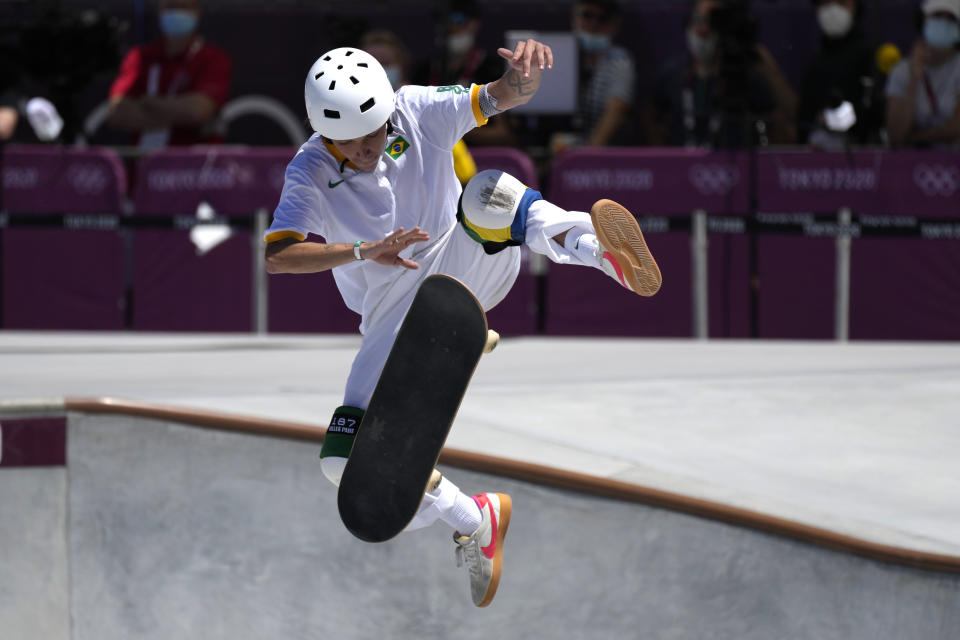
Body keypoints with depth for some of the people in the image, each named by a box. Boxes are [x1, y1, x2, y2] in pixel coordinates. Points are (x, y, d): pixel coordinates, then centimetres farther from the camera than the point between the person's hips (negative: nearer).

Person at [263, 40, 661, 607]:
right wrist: (364, 252, -41)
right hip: (396, 317, 1)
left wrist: (523, 76, -48)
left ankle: (604, 252, -58)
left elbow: (502, 98, -23)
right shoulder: (310, 175, -15)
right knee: (349, 461, -12)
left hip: (463, 266, -1)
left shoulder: (418, 112, -13)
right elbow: (277, 258, -27)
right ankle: (475, 522, 6)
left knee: (490, 194, -34)